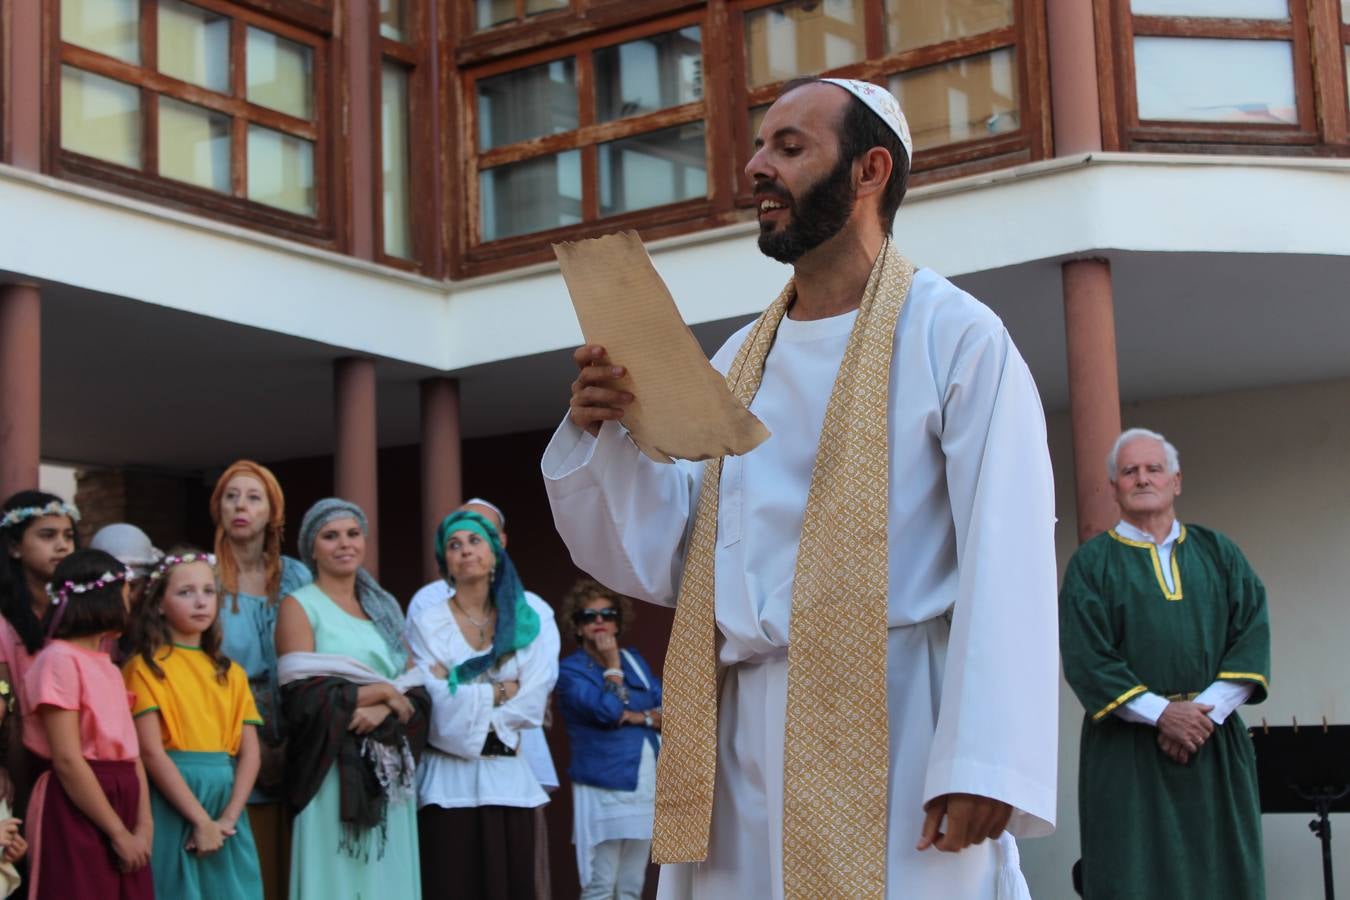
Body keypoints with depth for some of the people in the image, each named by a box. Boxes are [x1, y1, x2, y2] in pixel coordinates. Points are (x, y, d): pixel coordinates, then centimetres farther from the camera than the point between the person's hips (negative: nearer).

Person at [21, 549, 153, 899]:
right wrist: (119, 833, -14)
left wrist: (143, 827, -4)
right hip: (77, 814, -8)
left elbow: (131, 753, 9)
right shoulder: (59, 660, -9)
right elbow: (67, 761, -15)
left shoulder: (109, 667, 16)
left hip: (122, 804, 8)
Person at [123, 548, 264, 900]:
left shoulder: (231, 673, 13)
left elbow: (250, 752, 6)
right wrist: (201, 820, -15)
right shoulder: (146, 667, -2)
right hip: (171, 808, -5)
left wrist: (227, 819, -9)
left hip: (226, 807, 5)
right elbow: (151, 752, -11)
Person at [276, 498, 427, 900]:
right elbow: (304, 699, -11)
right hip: (335, 772, -5)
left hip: (389, 772, 5)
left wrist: (382, 711, -12)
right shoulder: (299, 606, 0)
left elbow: (419, 693, 8)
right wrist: (382, 691, -6)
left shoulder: (384, 606, 16)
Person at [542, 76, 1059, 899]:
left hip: (889, 725, -5)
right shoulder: (737, 363, 14)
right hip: (739, 736, 6)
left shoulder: (955, 336, -5)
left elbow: (1007, 562, -12)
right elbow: (664, 557, 11)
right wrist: (602, 437, -5)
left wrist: (984, 762, -20)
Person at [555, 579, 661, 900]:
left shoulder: (634, 659, 15)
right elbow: (608, 709, -18)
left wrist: (639, 716, -10)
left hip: (645, 786, 6)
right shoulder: (570, 670, -3)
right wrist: (612, 663, -6)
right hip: (604, 788, -6)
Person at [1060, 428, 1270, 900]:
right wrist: (1161, 712, -15)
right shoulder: (1092, 562, 5)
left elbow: (1253, 633, 3)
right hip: (1127, 753, -3)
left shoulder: (1218, 552, 14)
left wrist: (1209, 709, -11)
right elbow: (1084, 656, -5)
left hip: (1217, 746, 3)